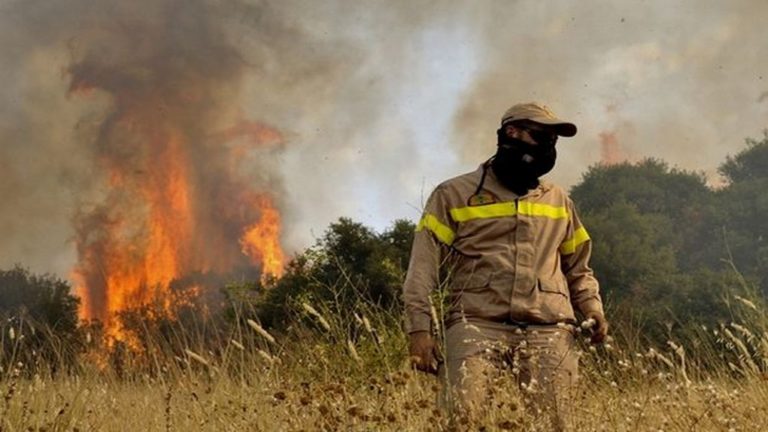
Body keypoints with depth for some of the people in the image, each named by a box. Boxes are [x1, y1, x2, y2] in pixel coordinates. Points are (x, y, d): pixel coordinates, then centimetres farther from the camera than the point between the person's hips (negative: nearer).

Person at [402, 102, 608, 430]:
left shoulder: (559, 202, 23)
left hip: (547, 329, 4)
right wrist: (420, 329, -8)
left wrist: (593, 310, 11)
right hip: (476, 323, -3)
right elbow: (424, 268, 3)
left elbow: (577, 268, 31)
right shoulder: (455, 195, 9)